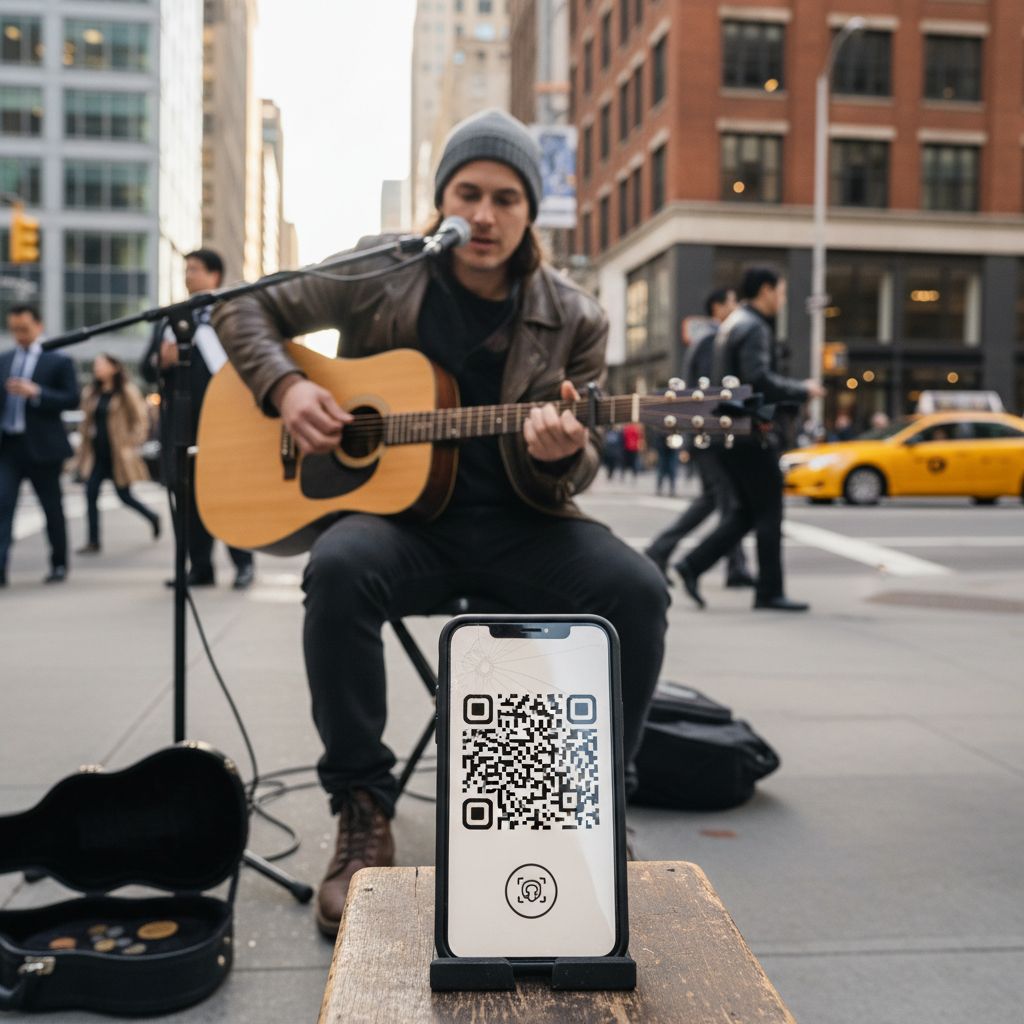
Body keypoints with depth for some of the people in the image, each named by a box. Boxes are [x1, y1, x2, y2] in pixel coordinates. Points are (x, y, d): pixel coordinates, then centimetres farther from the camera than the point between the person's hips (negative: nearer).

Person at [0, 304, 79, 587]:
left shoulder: (58, 361, -1)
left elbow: (72, 399, -8)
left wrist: (36, 393, -18)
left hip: (41, 446, -3)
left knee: (52, 508, 8)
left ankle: (59, 565, 22)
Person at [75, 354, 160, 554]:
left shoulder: (128, 392, -5)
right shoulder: (90, 393, 11)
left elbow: (141, 422, -5)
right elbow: (87, 422, 19)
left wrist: (130, 446, -11)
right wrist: (85, 447, 8)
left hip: (118, 454, -5)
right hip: (96, 454, 5)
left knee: (124, 495, 2)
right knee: (91, 494, -4)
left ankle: (153, 518, 29)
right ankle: (93, 542, 2)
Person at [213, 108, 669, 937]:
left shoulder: (573, 320, 2)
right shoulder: (379, 274, 1)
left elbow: (569, 481, 4)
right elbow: (245, 309, 10)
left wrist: (560, 457, -21)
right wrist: (286, 387, -9)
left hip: (520, 525, 1)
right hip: (399, 511, -1)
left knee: (636, 590, -25)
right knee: (340, 571, -35)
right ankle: (364, 810, -18)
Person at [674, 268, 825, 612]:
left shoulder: (733, 323, 18)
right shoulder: (754, 328, -13)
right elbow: (758, 379, -24)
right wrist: (803, 390, -13)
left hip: (729, 430, 10)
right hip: (750, 433, -10)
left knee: (748, 511, 14)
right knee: (769, 513, -2)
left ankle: (693, 565, 6)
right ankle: (769, 592, 3)